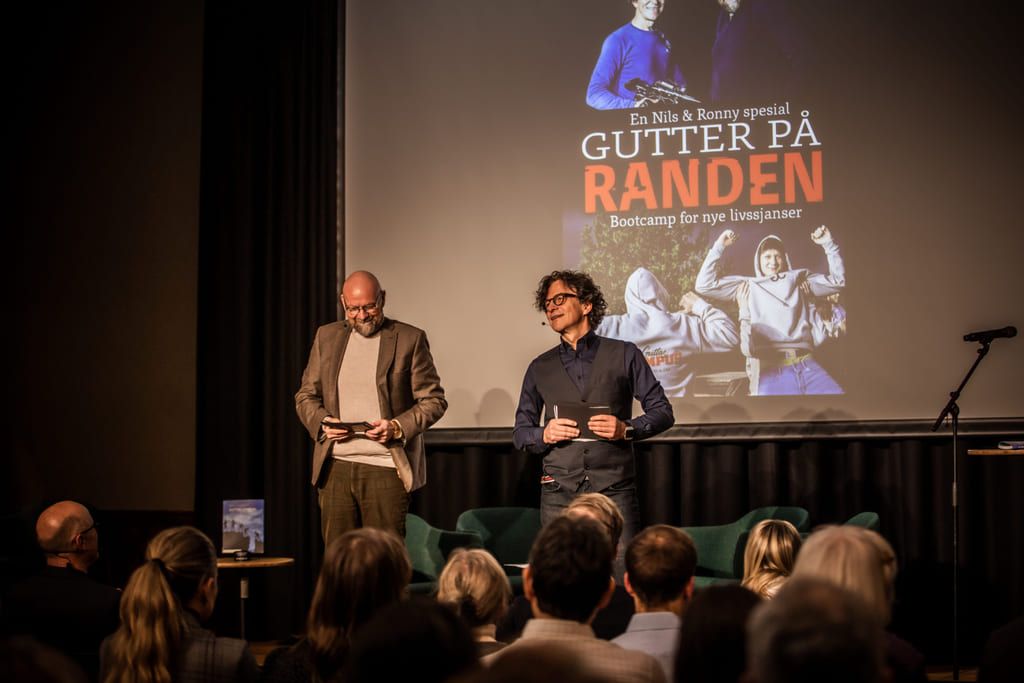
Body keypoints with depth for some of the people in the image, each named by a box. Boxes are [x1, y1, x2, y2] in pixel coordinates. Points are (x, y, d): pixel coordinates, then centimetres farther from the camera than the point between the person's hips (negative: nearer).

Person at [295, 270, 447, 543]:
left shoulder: (409, 339, 2)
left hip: (385, 469, -3)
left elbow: (434, 400, 2)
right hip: (335, 468, 3)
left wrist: (397, 426, -14)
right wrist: (322, 421, -4)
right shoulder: (326, 337, 13)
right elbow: (306, 396, 17)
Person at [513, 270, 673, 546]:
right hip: (559, 491, 2)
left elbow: (662, 412, 9)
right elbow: (520, 432, 17)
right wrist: (544, 434, -5)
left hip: (614, 489, -2)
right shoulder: (540, 368, 16)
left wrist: (626, 429, -9)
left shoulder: (624, 355, 9)